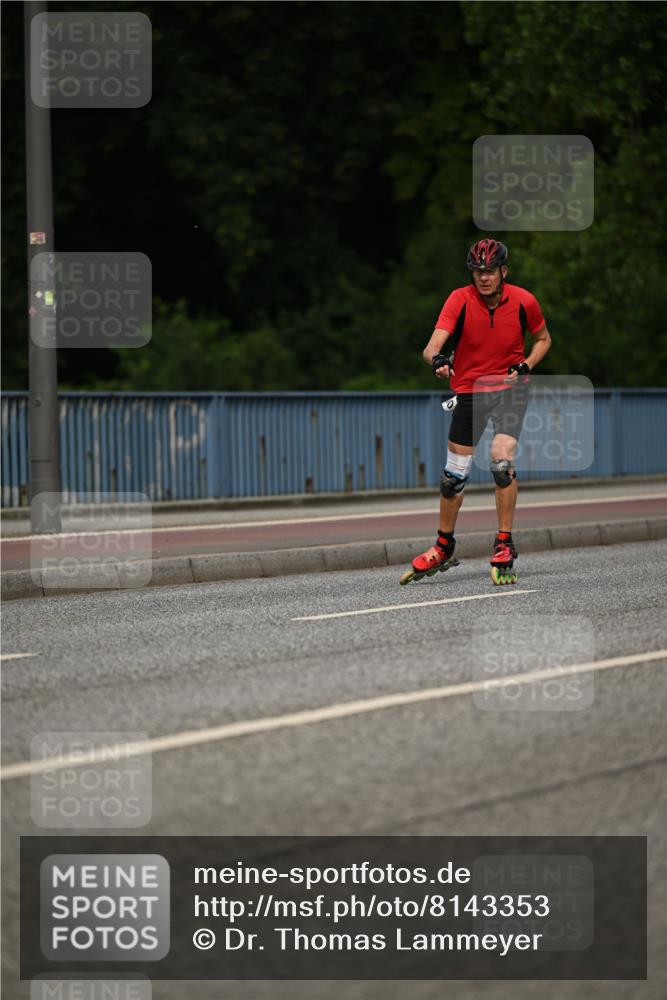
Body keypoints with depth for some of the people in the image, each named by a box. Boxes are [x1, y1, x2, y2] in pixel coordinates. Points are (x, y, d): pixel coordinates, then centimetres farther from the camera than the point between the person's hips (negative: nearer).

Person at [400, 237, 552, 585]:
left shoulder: (523, 301, -11)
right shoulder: (460, 300, -16)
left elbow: (543, 339, 8)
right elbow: (433, 346, -26)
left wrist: (526, 365, -10)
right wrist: (437, 360, -49)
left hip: (510, 387, -1)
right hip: (469, 389, 1)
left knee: (502, 460, -21)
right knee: (454, 474, 5)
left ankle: (504, 545, -8)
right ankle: (443, 548, 26)